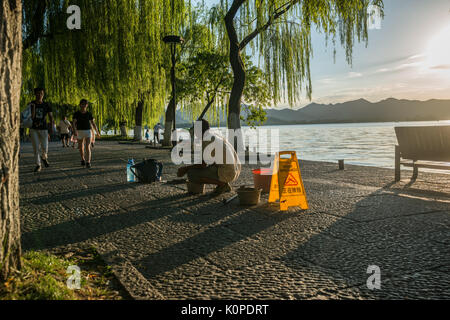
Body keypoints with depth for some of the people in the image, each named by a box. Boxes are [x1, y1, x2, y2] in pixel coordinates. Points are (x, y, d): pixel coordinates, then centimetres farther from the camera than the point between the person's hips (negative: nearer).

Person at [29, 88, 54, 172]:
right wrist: (33, 107, -20)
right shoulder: (31, 104, 0)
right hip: (34, 129, 0)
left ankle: (44, 157, 29)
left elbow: (51, 116, 4)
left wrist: (51, 127, -7)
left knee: (45, 148, -4)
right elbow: (31, 117, -8)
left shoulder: (46, 105, 2)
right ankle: (38, 165, 8)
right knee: (36, 148, -1)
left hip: (43, 129, 0)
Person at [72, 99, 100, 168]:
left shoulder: (89, 114, 1)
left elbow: (93, 123, 8)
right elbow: (74, 123, -14)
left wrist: (97, 132, 12)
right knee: (81, 148, 13)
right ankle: (83, 159, 38)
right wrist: (74, 131, -31)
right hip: (79, 132, 1)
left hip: (88, 132, -1)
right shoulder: (76, 113, -3)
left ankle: (88, 163, -20)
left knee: (87, 147, -16)